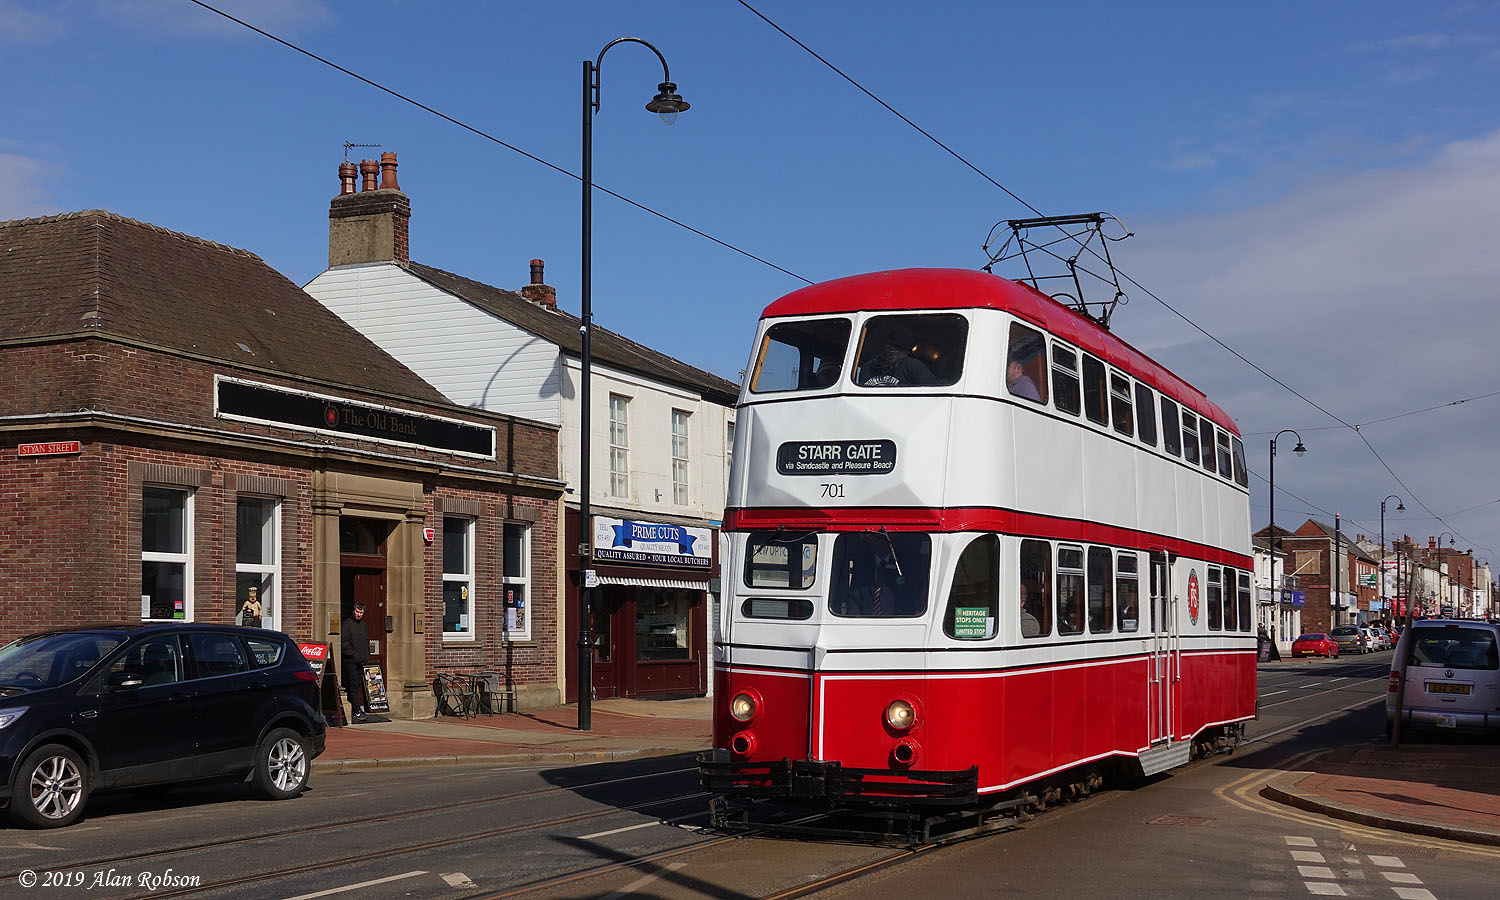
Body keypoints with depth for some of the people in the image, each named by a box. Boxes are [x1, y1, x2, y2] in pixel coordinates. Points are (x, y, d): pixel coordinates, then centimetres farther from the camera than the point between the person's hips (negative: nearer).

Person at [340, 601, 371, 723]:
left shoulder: (363, 625, 16)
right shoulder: (346, 624, -7)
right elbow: (343, 643, -13)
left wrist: (366, 655, 9)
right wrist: (354, 654, -15)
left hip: (361, 661, 7)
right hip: (350, 661, -7)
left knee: (357, 684, 9)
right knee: (354, 685, -9)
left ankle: (357, 709, 14)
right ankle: (357, 711, -11)